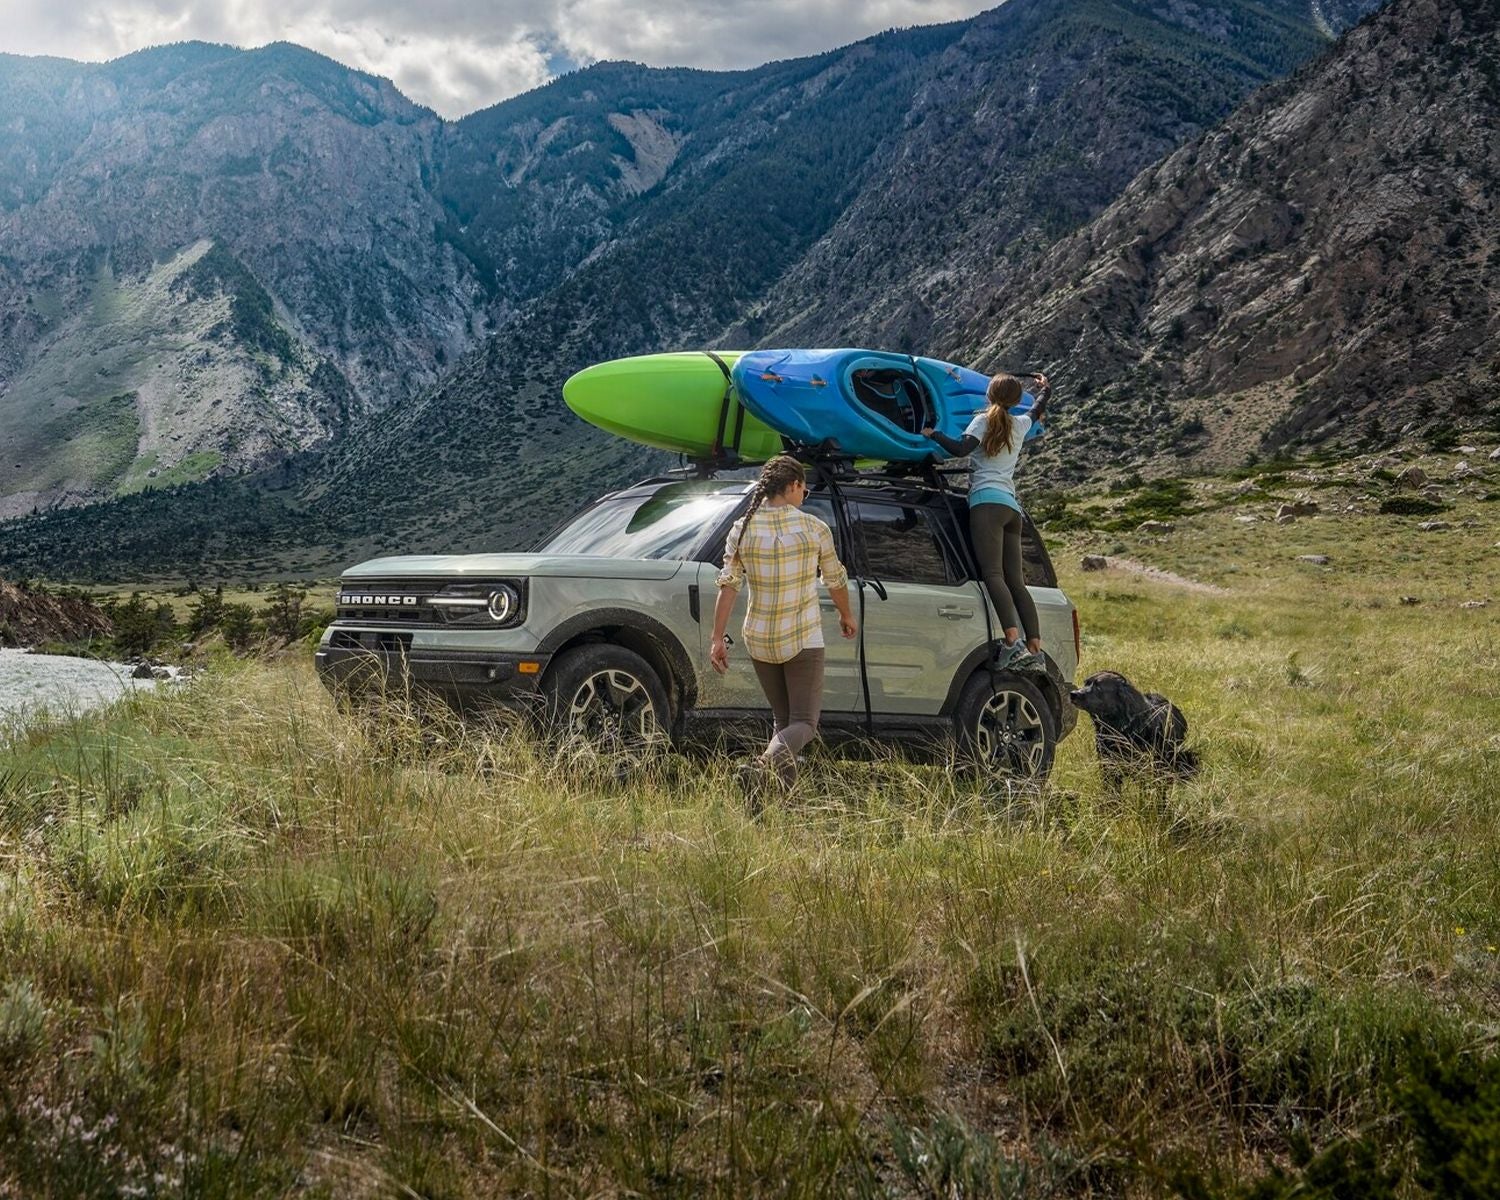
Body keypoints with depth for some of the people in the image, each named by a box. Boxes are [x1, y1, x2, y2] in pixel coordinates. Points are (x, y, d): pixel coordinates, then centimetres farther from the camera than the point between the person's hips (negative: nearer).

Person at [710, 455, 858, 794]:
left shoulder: (742, 529, -3)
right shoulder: (814, 529, -6)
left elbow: (728, 586, -8)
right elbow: (836, 580, 6)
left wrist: (718, 638, -4)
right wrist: (847, 616, 24)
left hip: (759, 640, 3)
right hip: (804, 639, -3)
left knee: (782, 718, 18)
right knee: (804, 721, -1)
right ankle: (773, 757, -32)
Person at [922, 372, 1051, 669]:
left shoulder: (984, 421, 4)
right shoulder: (1020, 425, 21)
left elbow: (961, 448, -13)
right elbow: (1038, 410, 44)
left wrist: (932, 433, -3)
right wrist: (1044, 388, 63)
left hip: (988, 501, -6)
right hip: (1012, 506, 7)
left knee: (993, 574, -18)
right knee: (1014, 580, 4)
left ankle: (1013, 643, -34)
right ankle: (1035, 650, -6)